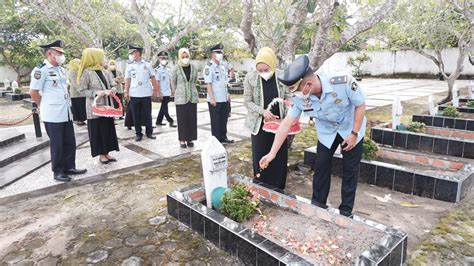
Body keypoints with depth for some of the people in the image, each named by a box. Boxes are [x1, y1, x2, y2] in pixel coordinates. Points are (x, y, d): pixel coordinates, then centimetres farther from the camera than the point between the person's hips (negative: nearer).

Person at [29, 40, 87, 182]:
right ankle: (58, 172, 16)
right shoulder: (41, 70, -12)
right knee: (57, 144, 3)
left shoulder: (60, 69, 12)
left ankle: (70, 167, 25)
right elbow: (33, 92, -9)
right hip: (52, 115, -7)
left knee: (70, 142, 12)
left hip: (66, 112, 7)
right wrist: (43, 106, 5)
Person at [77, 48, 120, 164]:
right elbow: (83, 90, -11)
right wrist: (96, 93, -24)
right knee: (98, 131, 2)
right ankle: (101, 155, 13)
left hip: (107, 106, 6)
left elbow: (114, 86, 9)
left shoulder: (104, 71, 8)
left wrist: (110, 91, -12)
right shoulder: (87, 73, -10)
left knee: (108, 130, 9)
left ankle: (106, 153, 20)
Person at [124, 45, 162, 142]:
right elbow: (127, 79, 8)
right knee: (136, 116, 5)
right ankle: (138, 134, 15)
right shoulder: (129, 66, 6)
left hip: (146, 94, -1)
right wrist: (126, 91, 3)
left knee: (148, 115, 6)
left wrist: (155, 90, 2)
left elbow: (152, 78, 5)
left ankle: (149, 132, 18)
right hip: (134, 95, 1)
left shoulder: (147, 64, 2)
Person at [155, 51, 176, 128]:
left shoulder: (168, 69, 13)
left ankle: (159, 121, 23)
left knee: (163, 107, 13)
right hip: (162, 93, -8)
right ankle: (170, 121, 2)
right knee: (165, 108, -2)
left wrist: (171, 90, 16)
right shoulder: (158, 70, -9)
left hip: (168, 92, 8)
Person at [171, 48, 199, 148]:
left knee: (192, 119, 5)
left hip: (192, 97, 3)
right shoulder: (176, 69, -5)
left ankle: (190, 139, 15)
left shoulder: (193, 68, 4)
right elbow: (173, 83, 5)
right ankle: (182, 140, 11)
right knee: (182, 120, 1)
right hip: (181, 98, -3)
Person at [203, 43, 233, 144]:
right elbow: (208, 83, -16)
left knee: (224, 119, 14)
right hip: (214, 100, -7)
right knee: (215, 121, 3)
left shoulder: (222, 66, 14)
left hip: (224, 99, 7)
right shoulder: (209, 67, -10)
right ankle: (216, 140, 12)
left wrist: (227, 94, 16)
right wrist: (212, 98, -20)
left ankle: (223, 137, 26)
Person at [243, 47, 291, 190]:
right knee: (260, 160, 7)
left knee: (280, 159, 8)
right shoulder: (250, 77, -7)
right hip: (259, 125, -1)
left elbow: (288, 99, 5)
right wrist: (262, 111, -19)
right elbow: (247, 102, -4)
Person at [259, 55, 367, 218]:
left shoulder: (344, 83, -36)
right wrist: (272, 153, -20)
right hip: (327, 132, 3)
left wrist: (354, 133, -18)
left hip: (351, 129, -3)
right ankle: (318, 205, 23)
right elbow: (286, 124, -20)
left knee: (350, 170, 3)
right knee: (320, 167, 4)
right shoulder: (300, 98, -25)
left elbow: (360, 105, -19)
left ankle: (346, 211, 19)